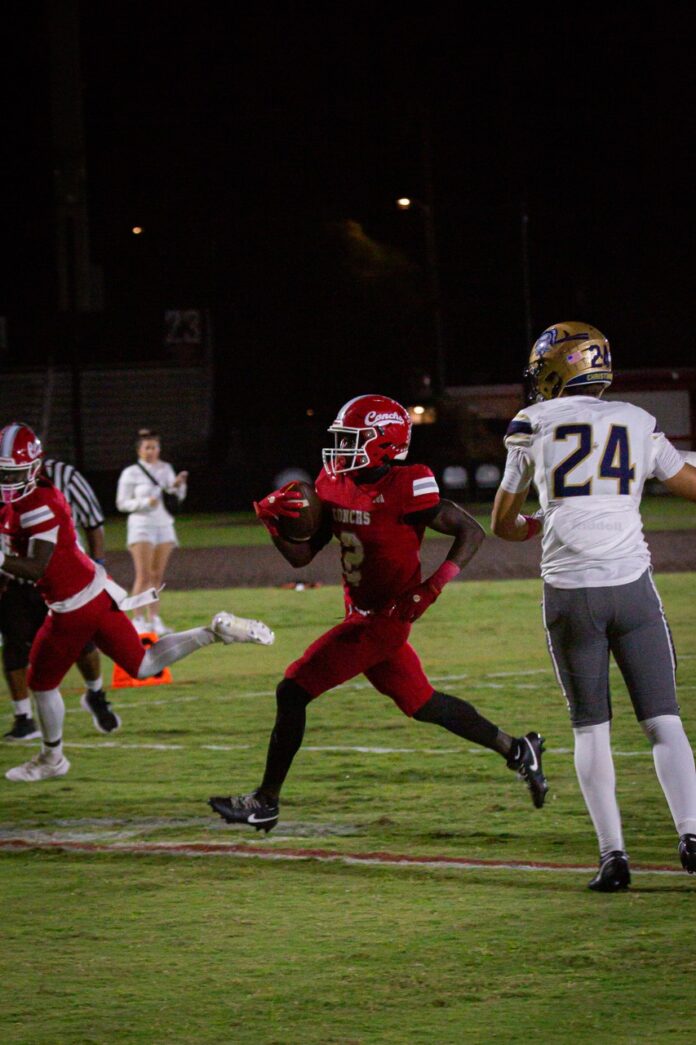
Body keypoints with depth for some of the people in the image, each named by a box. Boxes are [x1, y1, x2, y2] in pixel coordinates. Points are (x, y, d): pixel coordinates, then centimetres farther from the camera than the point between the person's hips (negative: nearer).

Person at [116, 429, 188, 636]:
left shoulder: (165, 468, 11)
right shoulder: (131, 473, -3)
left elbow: (177, 498, 13)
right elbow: (122, 503, -3)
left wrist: (178, 485, -7)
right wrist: (145, 503, -17)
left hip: (164, 525, 5)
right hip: (141, 525, -5)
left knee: (157, 576, 3)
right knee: (144, 576, -11)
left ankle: (153, 619, 6)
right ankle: (139, 620, -11)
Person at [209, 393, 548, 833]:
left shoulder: (406, 489, -19)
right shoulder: (336, 485, 4)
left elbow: (471, 532, -14)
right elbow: (302, 556, 8)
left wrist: (432, 586, -23)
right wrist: (272, 520, -10)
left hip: (384, 619, -9)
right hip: (365, 616, 9)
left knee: (293, 692, -8)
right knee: (424, 705, 20)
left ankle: (265, 802, 0)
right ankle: (517, 751, 32)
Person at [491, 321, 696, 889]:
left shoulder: (534, 425, 5)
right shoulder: (638, 424, 10)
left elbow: (504, 522, 13)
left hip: (569, 592, -1)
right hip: (632, 586, 1)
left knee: (591, 729, 6)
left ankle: (613, 852, -3)